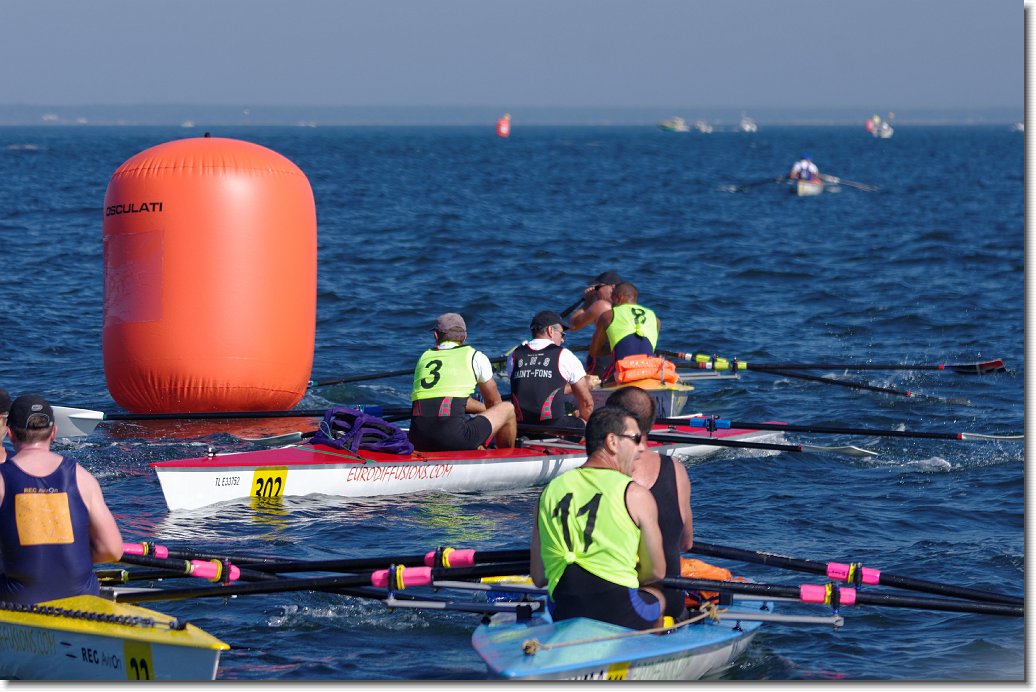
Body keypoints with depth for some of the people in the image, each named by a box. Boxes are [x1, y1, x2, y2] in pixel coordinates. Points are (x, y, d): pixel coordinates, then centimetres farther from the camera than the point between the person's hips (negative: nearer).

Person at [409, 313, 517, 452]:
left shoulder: (424, 357, 23)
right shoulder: (476, 357, 11)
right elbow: (494, 402, 27)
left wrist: (484, 408, 53)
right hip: (454, 438, -5)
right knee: (508, 409, 19)